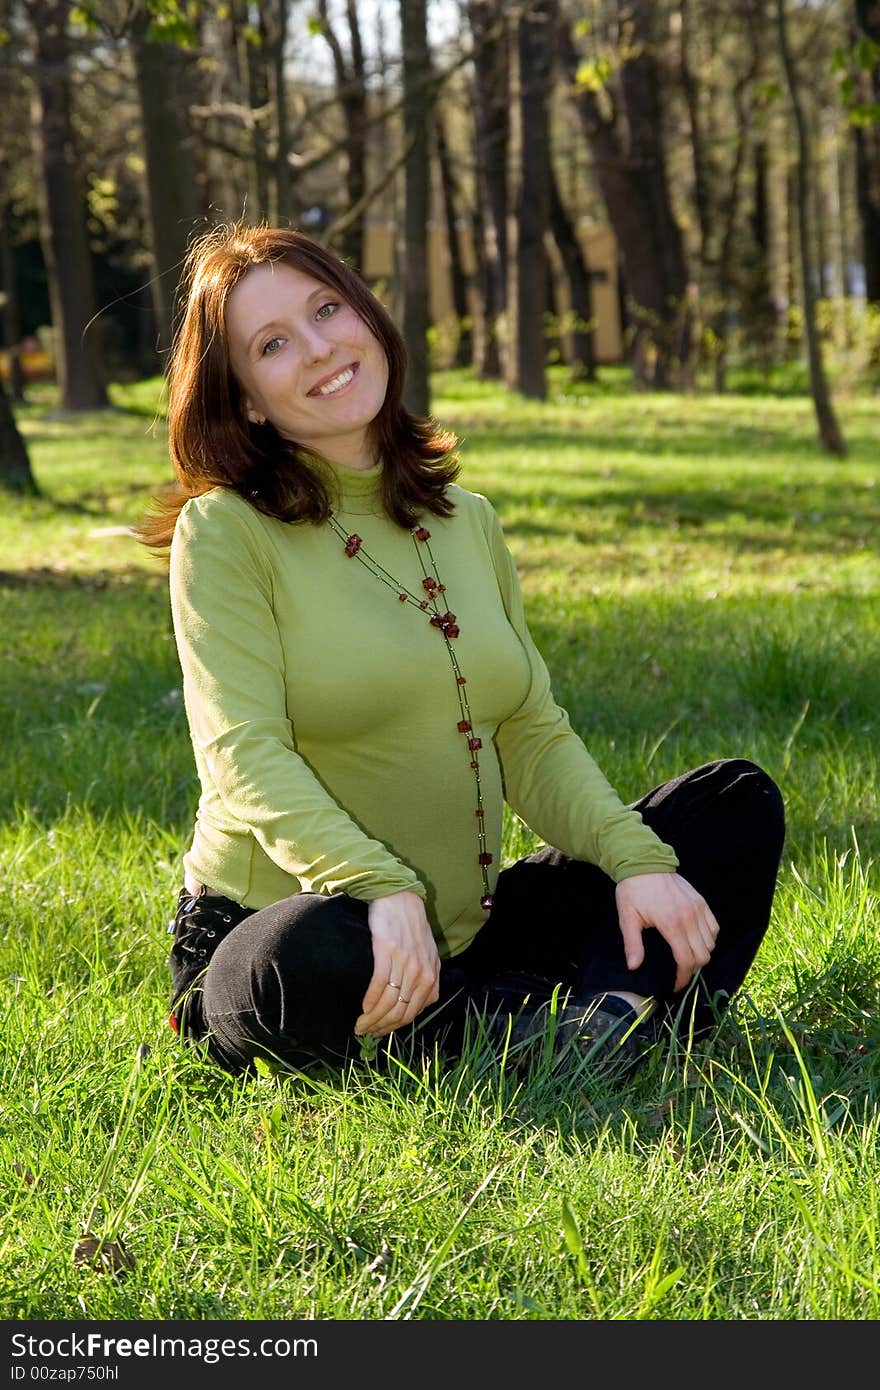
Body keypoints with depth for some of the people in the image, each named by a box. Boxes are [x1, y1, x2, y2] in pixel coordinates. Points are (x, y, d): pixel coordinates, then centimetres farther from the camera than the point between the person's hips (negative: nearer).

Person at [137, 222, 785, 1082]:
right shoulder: (225, 533, -6)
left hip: (461, 938, 6)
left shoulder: (468, 524, 12)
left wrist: (636, 859, -9)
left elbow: (533, 738, 10)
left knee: (739, 803, -1)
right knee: (316, 961, -41)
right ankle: (537, 1027, -16)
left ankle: (610, 1011, -25)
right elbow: (246, 758, -17)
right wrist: (380, 888, -35)